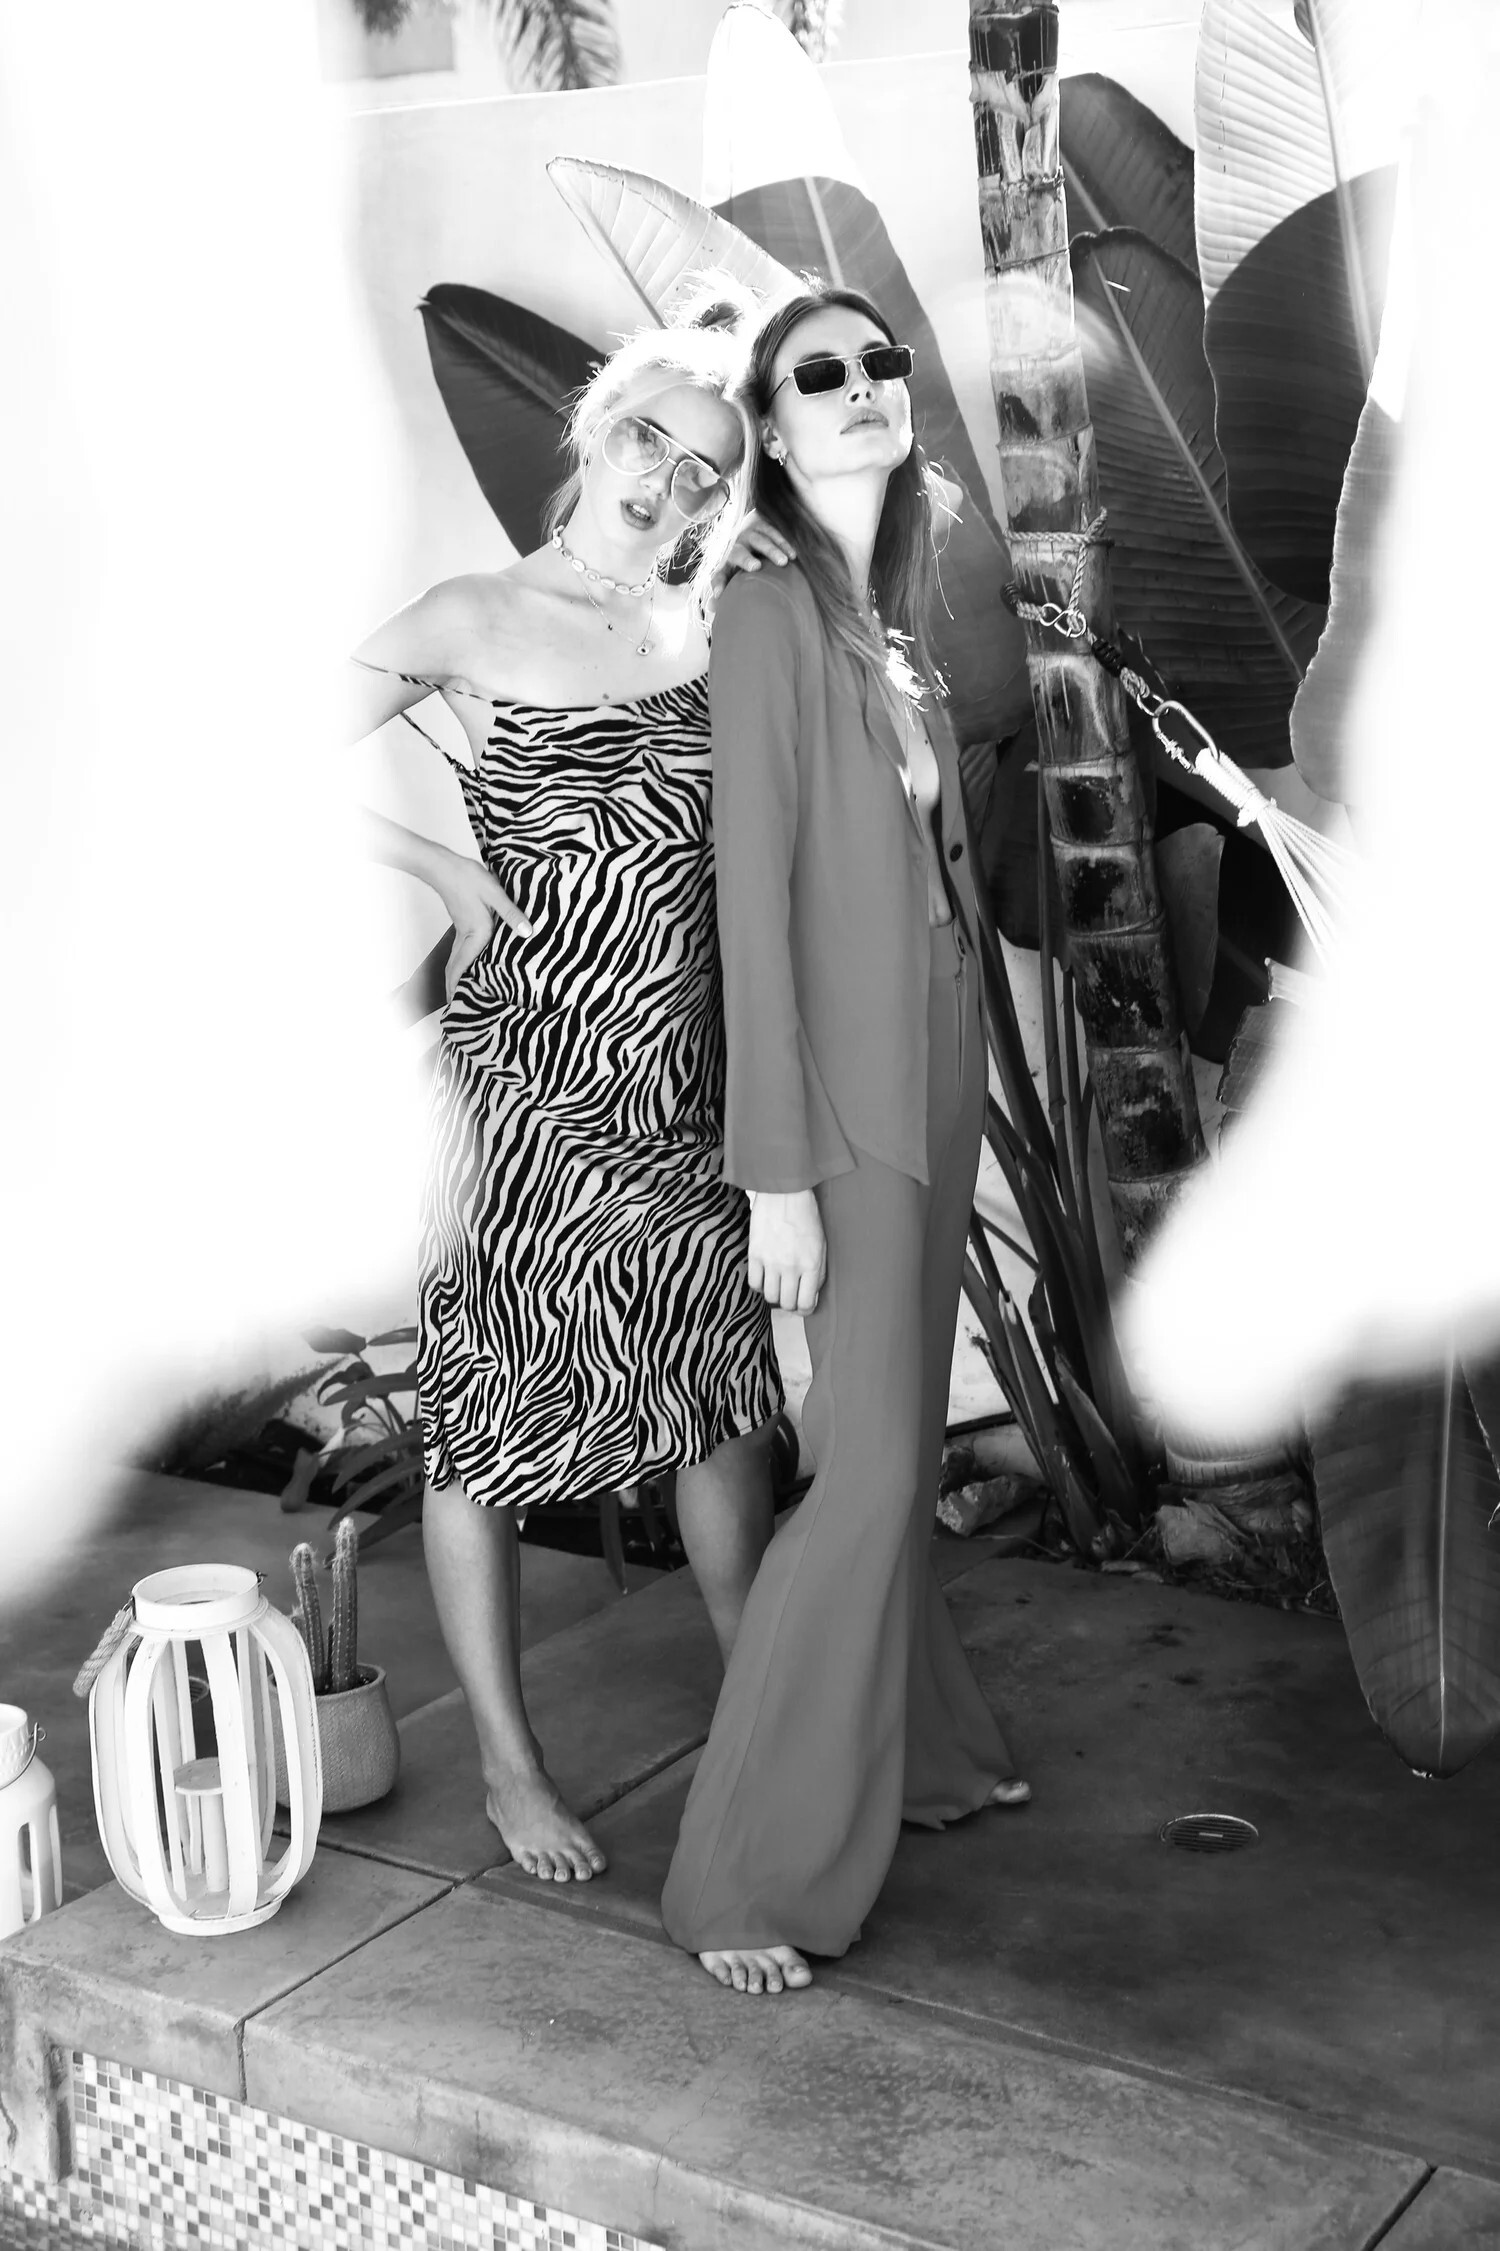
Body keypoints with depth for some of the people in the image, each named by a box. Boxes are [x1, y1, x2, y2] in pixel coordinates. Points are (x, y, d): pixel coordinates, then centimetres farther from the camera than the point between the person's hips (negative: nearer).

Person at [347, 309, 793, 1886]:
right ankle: (506, 1763, 21)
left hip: (687, 1089, 5)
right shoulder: (473, 622, -6)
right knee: (486, 1411, 5)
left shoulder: (709, 627, 6)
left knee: (727, 1394, 13)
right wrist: (444, 867, -8)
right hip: (524, 1082, -4)